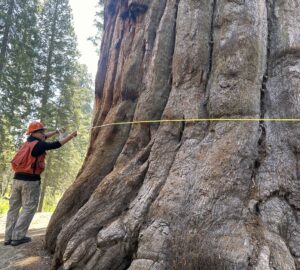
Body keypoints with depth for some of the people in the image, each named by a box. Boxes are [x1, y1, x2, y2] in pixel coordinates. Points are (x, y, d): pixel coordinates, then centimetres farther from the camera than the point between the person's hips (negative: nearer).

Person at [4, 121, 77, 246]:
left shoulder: (28, 142, 14)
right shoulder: (38, 145, -9)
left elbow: (41, 138, 31)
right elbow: (56, 145, -9)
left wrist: (55, 132, 32)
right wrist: (71, 135, -1)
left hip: (17, 178, 8)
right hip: (31, 180, -8)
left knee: (14, 207, 12)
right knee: (29, 208, 1)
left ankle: (8, 237, 15)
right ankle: (17, 237, 1)